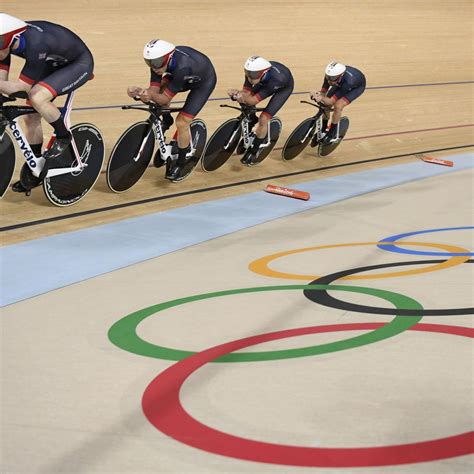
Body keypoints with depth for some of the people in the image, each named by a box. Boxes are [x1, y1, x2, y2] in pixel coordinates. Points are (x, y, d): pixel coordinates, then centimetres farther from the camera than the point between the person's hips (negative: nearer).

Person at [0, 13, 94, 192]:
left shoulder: (35, 45, -39)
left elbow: (21, 87, -32)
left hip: (79, 63, -8)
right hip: (54, 65, 8)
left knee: (37, 97, -31)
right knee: (30, 117, 3)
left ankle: (63, 137, -6)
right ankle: (33, 171, 19)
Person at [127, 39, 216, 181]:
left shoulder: (181, 67, -44)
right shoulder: (158, 60, -26)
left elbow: (165, 98, -37)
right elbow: (154, 90, -26)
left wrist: (152, 96, -56)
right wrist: (141, 93, -46)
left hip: (204, 81, -7)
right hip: (186, 77, 7)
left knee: (182, 122, -14)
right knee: (159, 89, -13)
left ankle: (181, 164, 4)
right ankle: (166, 121, 16)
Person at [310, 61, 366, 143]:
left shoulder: (348, 81, -46)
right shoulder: (330, 75, -34)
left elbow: (331, 101, -41)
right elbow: (323, 92, -24)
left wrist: (321, 98, -60)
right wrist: (318, 95, -47)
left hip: (357, 86, -5)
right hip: (341, 83, 5)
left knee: (338, 105, -25)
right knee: (326, 104, -8)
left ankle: (333, 134, -5)